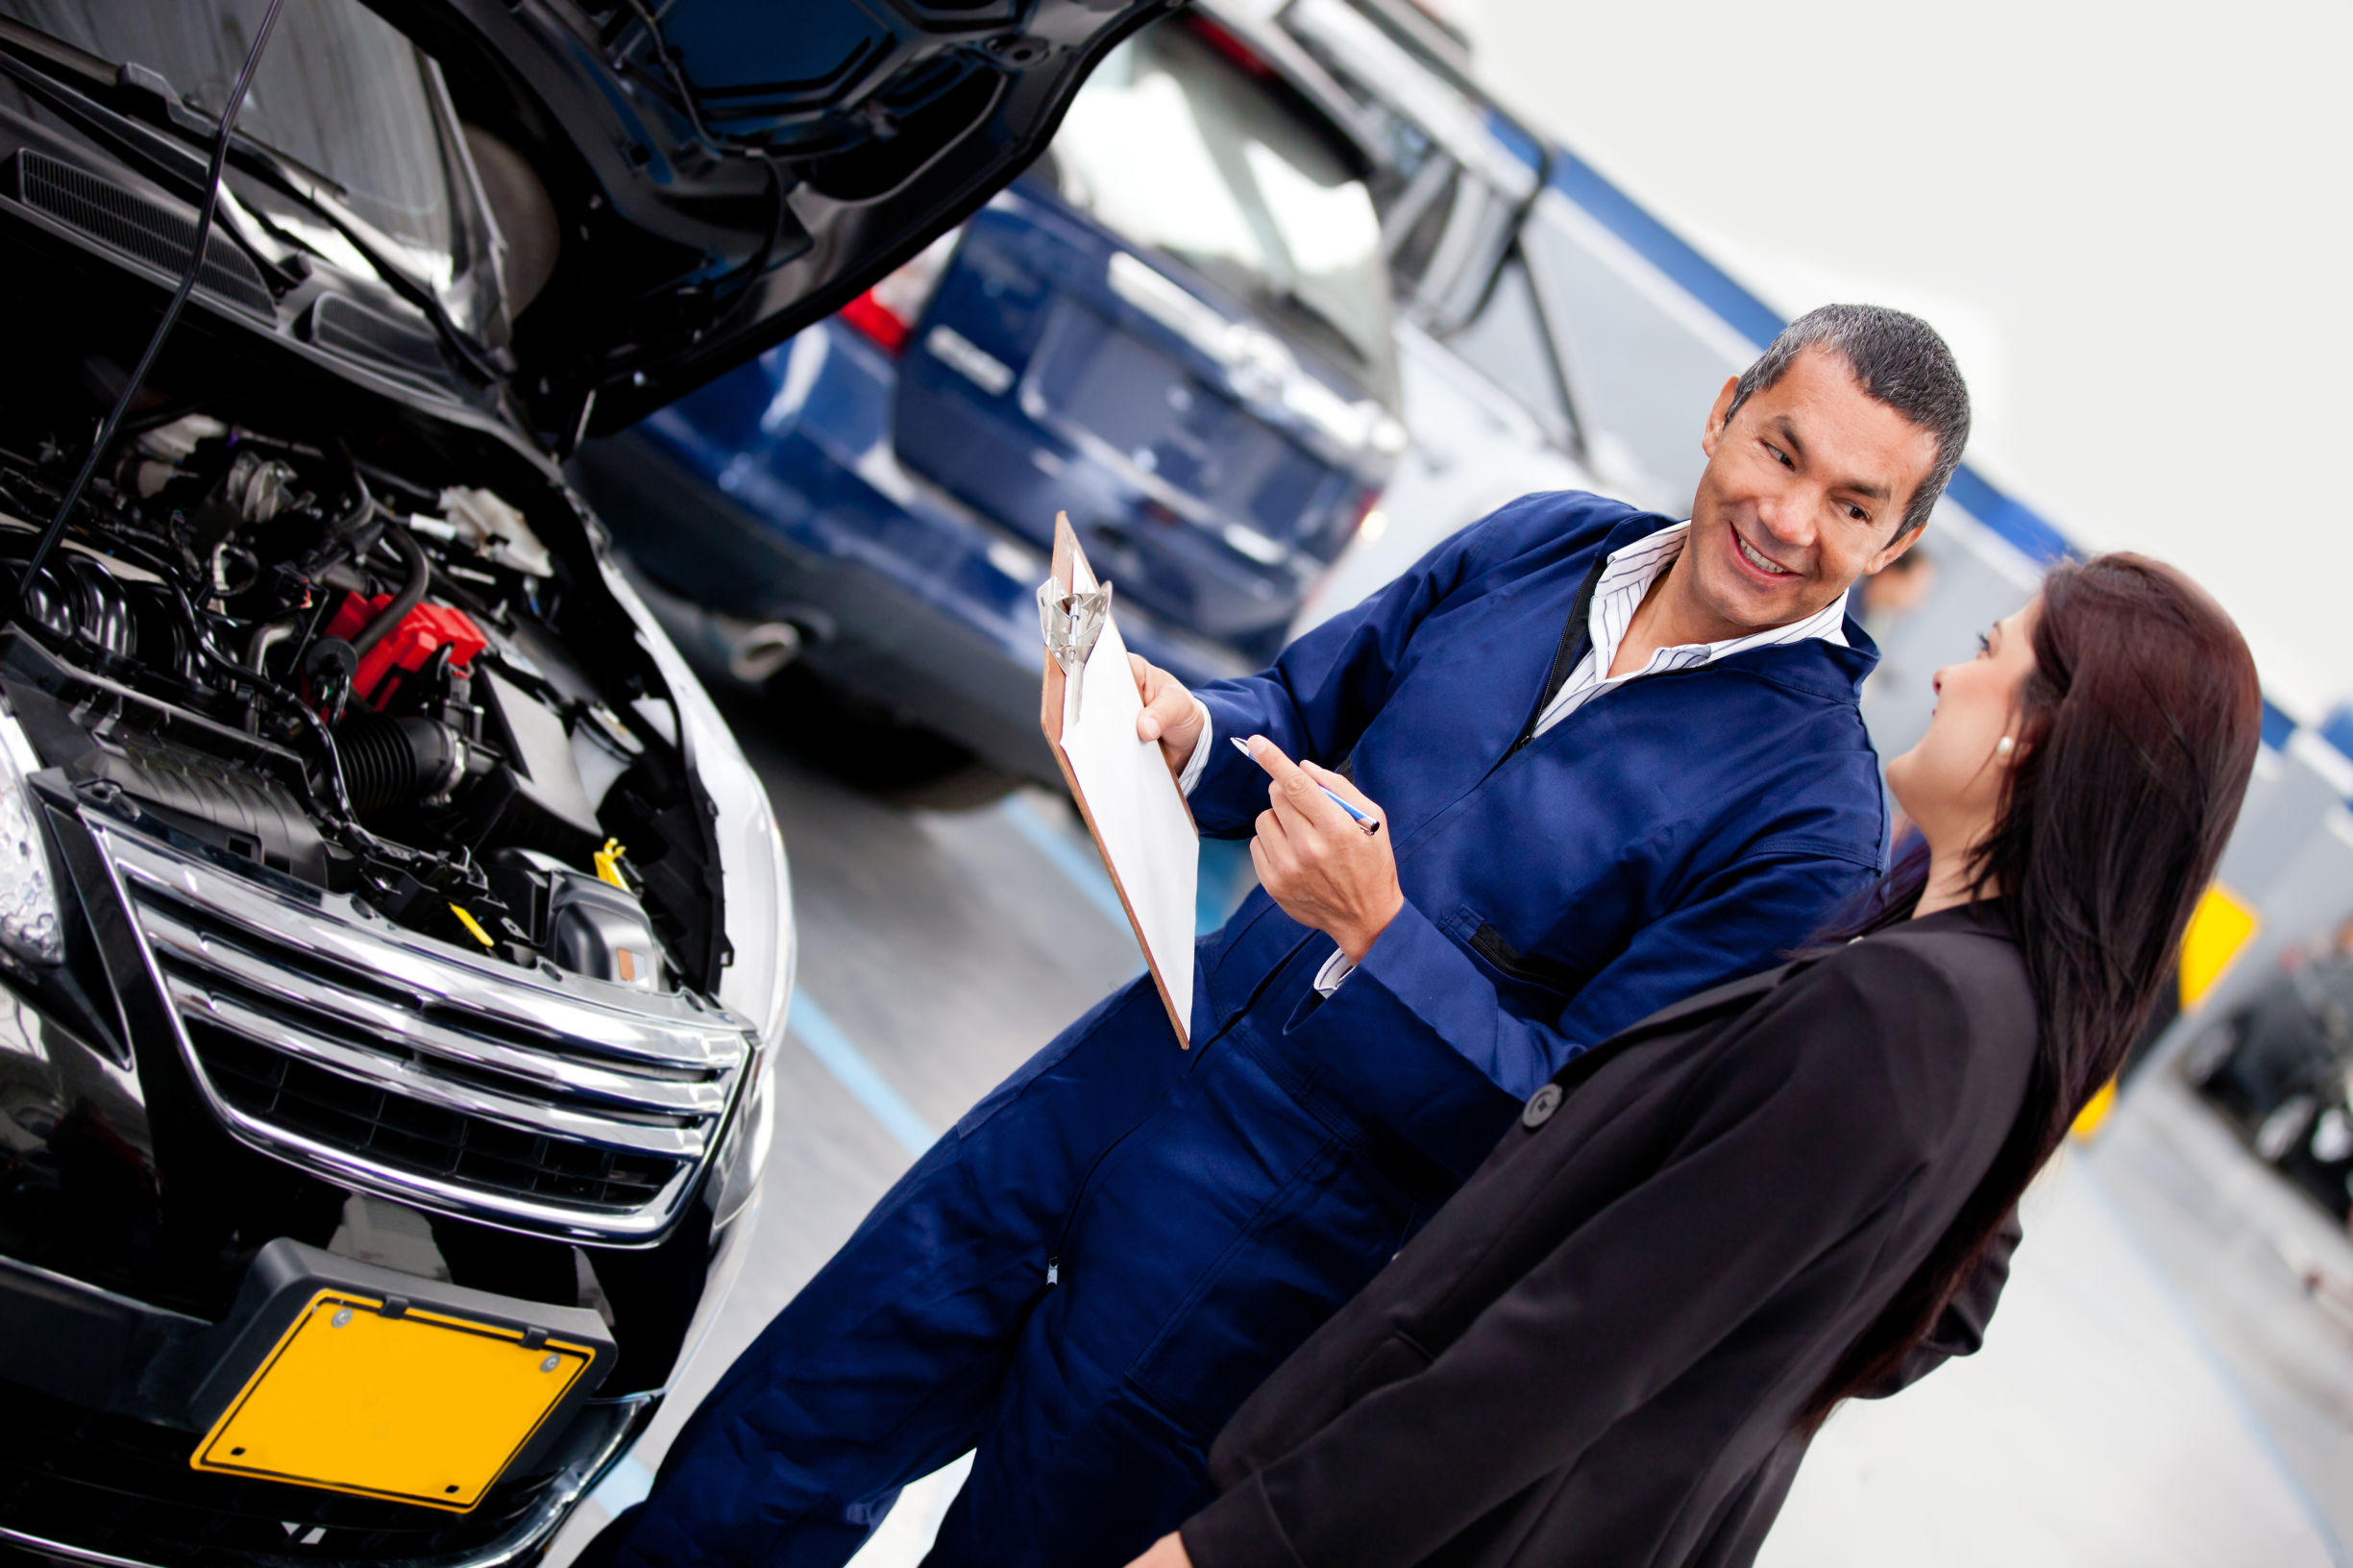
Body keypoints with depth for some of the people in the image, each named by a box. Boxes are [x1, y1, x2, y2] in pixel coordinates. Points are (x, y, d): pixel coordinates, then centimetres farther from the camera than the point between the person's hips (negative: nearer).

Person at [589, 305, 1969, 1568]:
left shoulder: (1812, 817, -17)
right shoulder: (1542, 547, 2)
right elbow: (1304, 711, 14)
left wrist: (1377, 938, -28)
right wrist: (1185, 734, -9)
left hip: (1282, 1244, -5)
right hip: (1143, 1066, 6)